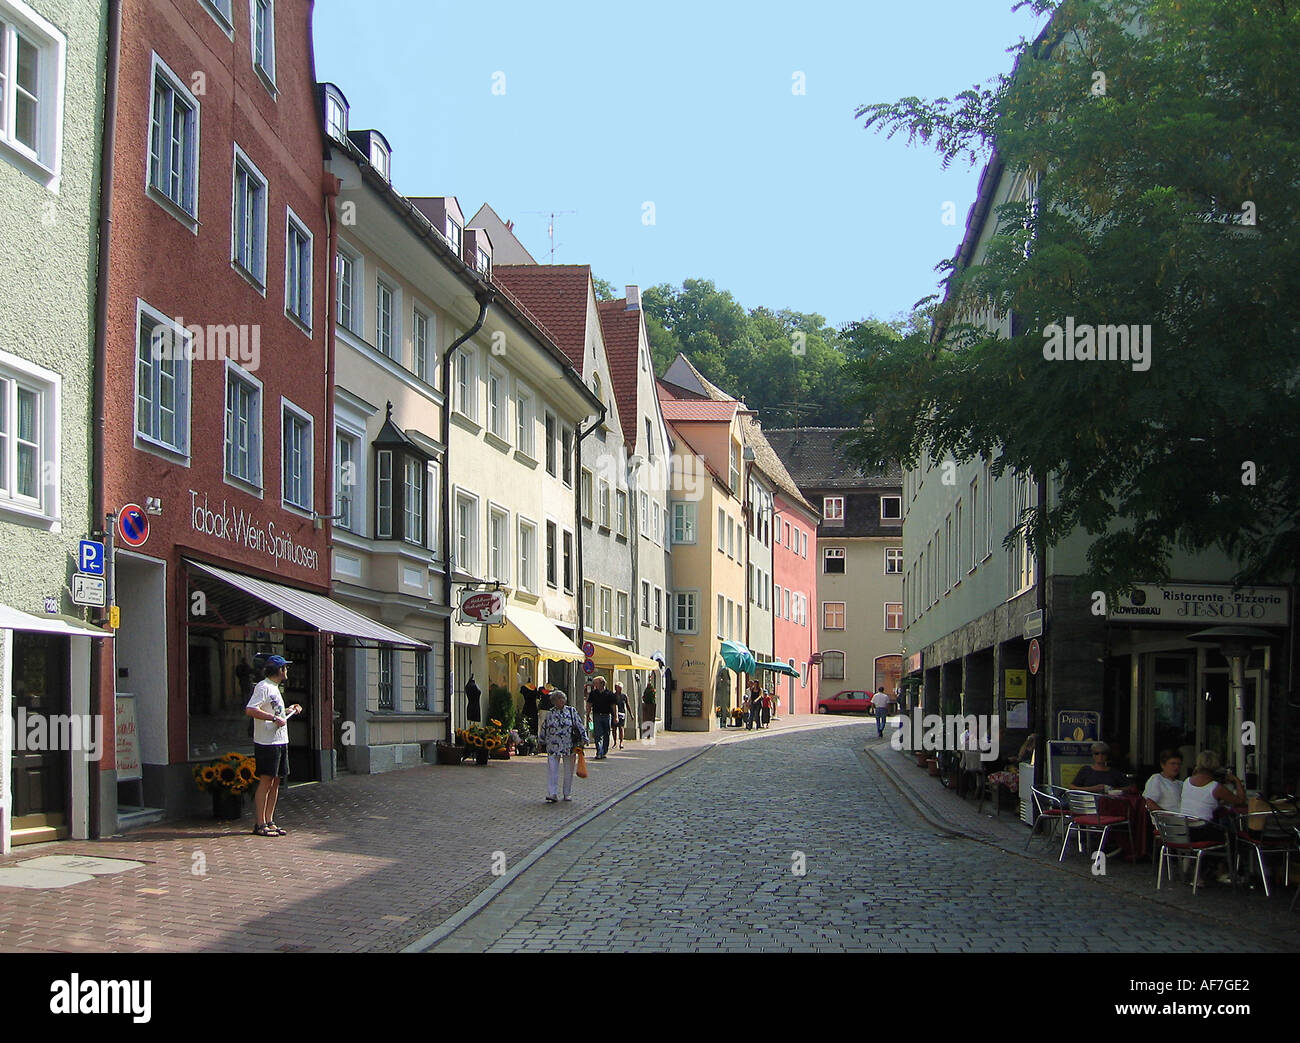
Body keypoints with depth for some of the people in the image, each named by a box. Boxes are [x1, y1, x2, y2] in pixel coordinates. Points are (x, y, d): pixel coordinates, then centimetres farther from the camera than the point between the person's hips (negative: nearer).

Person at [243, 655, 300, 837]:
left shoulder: (274, 688, 20)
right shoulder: (263, 687, -11)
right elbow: (250, 710, -24)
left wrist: (289, 710, 16)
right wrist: (275, 718, -23)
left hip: (280, 741, 10)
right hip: (266, 742, -10)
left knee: (276, 782, 10)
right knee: (266, 781, -7)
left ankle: (269, 822, 15)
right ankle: (261, 824, -3)